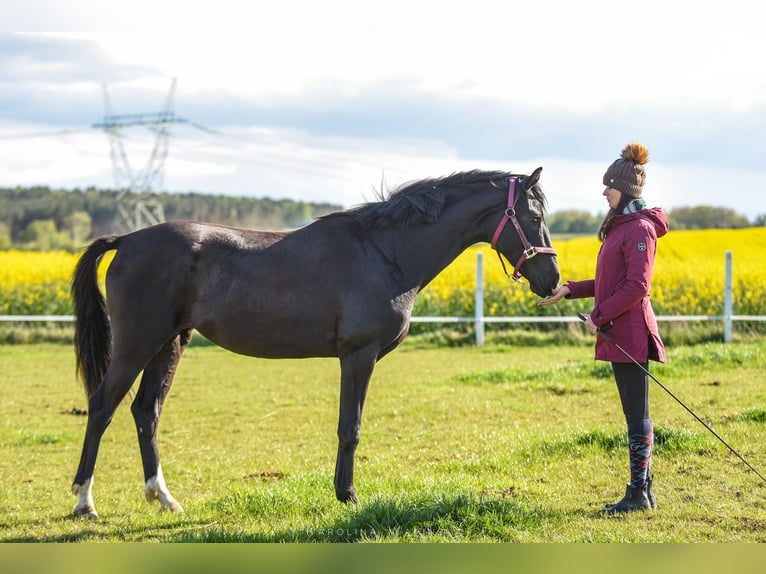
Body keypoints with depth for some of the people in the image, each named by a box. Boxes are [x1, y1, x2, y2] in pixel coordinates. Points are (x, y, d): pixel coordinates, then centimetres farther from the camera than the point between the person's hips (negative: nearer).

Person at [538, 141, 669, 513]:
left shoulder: (639, 228, -14)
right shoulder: (620, 227, 17)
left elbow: (637, 287, -20)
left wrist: (600, 316, -17)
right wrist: (570, 291, 12)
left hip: (630, 335, -10)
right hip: (618, 334, 10)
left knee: (637, 414, -5)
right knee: (634, 414, 12)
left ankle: (638, 494, -2)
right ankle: (643, 489, 17)